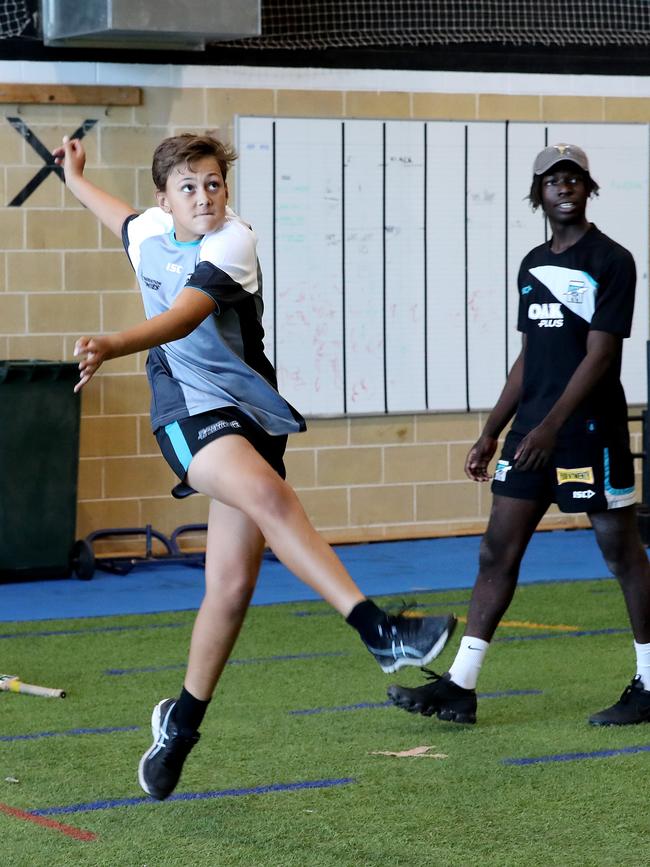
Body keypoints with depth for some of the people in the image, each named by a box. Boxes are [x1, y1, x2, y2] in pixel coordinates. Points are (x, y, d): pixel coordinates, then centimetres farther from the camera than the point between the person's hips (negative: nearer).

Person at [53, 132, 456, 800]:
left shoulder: (233, 243, -12)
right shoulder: (150, 233, 4)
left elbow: (184, 316, -30)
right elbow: (126, 219, 33)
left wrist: (115, 345, -47)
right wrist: (75, 178, 51)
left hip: (250, 412, 0)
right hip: (189, 407, 0)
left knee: (232, 583, -1)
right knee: (269, 494, -32)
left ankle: (181, 721, 22)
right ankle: (377, 629, -42)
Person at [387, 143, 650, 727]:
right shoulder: (533, 266, 15)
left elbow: (599, 355, -15)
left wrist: (551, 426, -22)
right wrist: (491, 433, 16)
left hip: (592, 432, -7)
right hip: (532, 432, 7)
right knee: (497, 552, 3)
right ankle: (460, 686, 4)